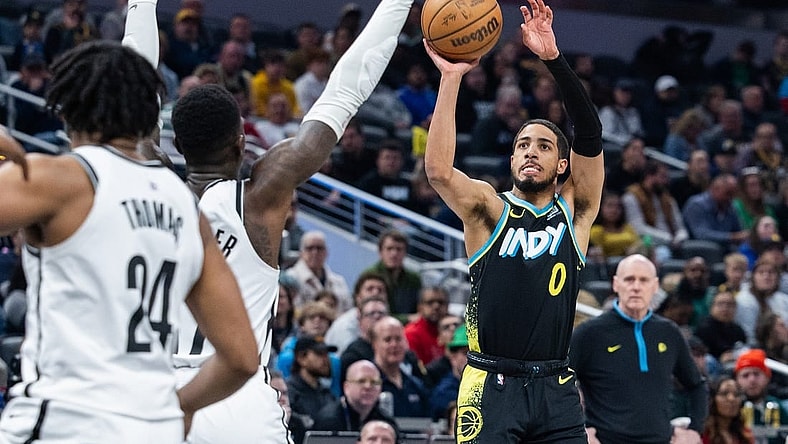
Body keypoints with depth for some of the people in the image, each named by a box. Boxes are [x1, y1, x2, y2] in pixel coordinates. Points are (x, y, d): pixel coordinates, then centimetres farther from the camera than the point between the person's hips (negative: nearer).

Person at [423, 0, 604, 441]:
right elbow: (438, 170, -15)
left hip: (555, 388, 2)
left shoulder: (574, 211, 8)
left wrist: (554, 58, -17)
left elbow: (591, 137, -6)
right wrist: (451, 78, -20)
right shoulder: (489, 208, 4)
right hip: (492, 385, -2)